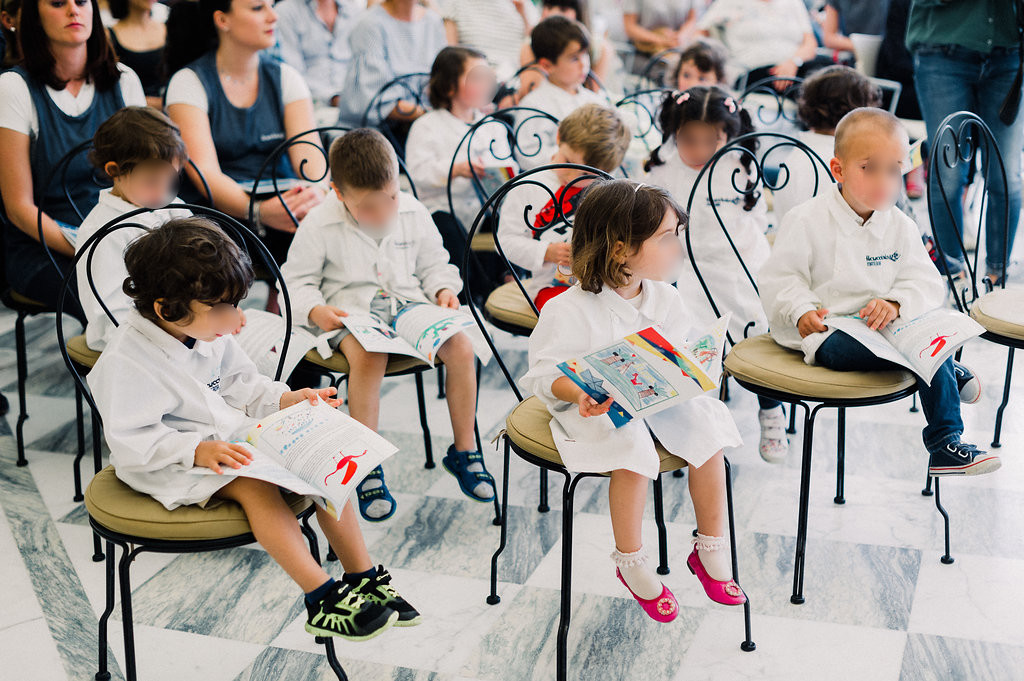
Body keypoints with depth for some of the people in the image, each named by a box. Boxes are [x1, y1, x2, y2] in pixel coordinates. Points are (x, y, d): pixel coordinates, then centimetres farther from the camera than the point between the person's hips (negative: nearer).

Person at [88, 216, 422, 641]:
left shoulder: (210, 334, 1)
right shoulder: (127, 362, -23)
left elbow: (241, 384, 14)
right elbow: (130, 441, -23)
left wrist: (286, 400, -3)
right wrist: (197, 450, -33)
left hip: (233, 437, 8)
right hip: (172, 463, -7)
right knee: (255, 485, -33)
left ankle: (363, 577, -1)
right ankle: (322, 599, -26)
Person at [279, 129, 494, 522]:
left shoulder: (413, 213, 3)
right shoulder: (319, 225, -7)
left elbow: (434, 264, 16)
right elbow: (296, 280, 0)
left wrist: (445, 289, -5)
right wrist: (314, 311, -19)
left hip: (410, 302, 4)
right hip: (352, 311, -3)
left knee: (461, 348, -21)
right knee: (368, 358, -37)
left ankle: (463, 451, -3)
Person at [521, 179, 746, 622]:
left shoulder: (664, 299, 3)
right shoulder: (569, 311, -16)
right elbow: (546, 373, -13)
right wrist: (580, 395, -32)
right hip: (595, 411, -6)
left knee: (705, 427, -18)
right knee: (632, 449, -32)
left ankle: (711, 550, 0)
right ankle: (630, 562, -9)